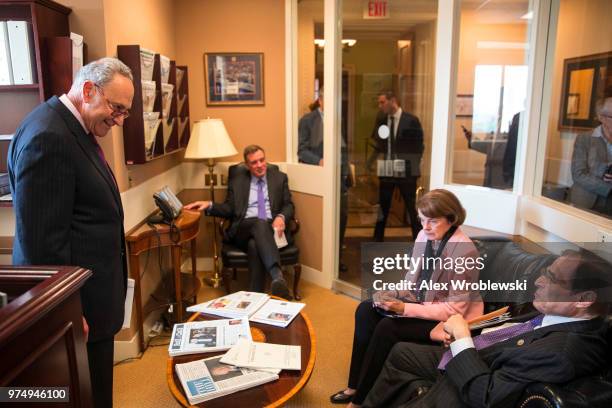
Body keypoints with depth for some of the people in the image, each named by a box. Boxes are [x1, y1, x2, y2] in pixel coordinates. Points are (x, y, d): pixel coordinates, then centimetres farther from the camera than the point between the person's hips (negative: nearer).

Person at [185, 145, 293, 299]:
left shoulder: (279, 177, 18)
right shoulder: (237, 180, 19)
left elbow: (289, 205, 13)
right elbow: (229, 209, 17)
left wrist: (281, 216, -10)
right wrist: (209, 205, -2)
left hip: (271, 228, 1)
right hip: (244, 229, 0)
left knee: (255, 245, -38)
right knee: (260, 223, -39)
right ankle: (278, 277, -57)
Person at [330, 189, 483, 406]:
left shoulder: (464, 251, -24)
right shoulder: (424, 236, -2)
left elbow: (455, 309, -24)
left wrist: (406, 308, -29)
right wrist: (392, 295, -11)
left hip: (448, 320, -8)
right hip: (420, 304, 8)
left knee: (388, 327, -25)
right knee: (365, 310, -8)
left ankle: (361, 396, -6)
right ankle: (355, 386, 0)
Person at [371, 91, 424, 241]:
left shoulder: (411, 120, -7)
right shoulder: (381, 120, 6)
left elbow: (419, 146, -4)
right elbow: (377, 144, 10)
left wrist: (413, 166, -11)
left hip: (405, 172, -4)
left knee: (413, 208, 7)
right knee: (382, 207, 11)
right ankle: (378, 240, 22)